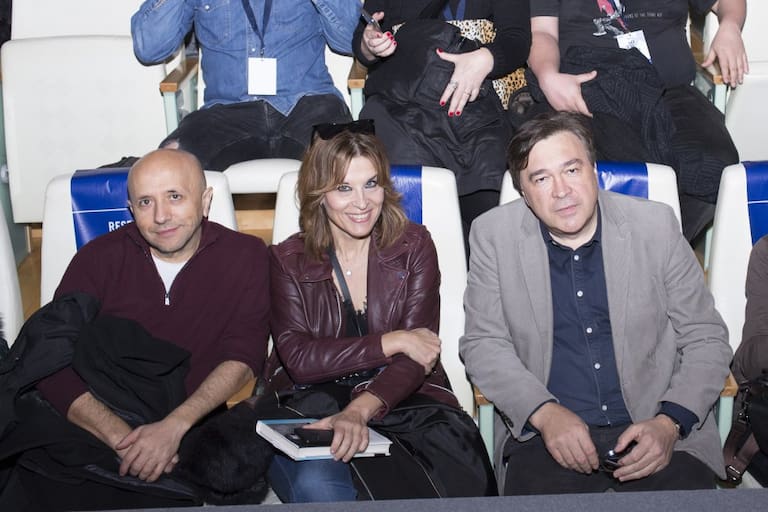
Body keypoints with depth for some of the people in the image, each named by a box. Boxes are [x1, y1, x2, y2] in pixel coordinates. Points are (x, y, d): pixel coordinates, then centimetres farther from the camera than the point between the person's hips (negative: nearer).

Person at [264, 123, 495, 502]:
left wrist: (360, 411, -25)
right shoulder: (287, 261, 5)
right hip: (311, 405, -2)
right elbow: (298, 359, -7)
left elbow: (416, 353, -7)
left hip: (402, 400, 2)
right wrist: (392, 342, -11)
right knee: (317, 488, -36)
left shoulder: (413, 246, 5)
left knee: (461, 480, -29)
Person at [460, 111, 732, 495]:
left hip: (653, 432, 1)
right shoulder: (494, 235, 1)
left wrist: (670, 423, -11)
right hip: (545, 434, 0)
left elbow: (706, 339, 5)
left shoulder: (656, 226, 1)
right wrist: (545, 413, -14)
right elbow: (483, 344, 2)